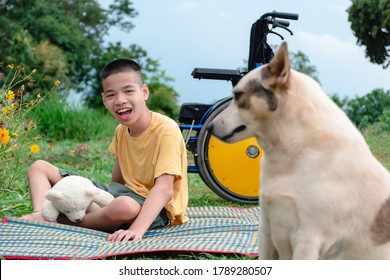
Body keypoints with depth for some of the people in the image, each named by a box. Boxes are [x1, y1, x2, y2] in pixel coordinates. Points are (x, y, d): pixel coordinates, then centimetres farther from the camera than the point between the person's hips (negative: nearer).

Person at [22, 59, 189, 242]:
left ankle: (63, 221, -21)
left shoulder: (166, 130, -21)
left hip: (158, 210, -7)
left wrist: (137, 229, -43)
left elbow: (164, 189, -32)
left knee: (125, 206, -47)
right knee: (39, 167, 7)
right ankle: (41, 216, -23)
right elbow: (118, 179, 12)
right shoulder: (121, 130, 3)